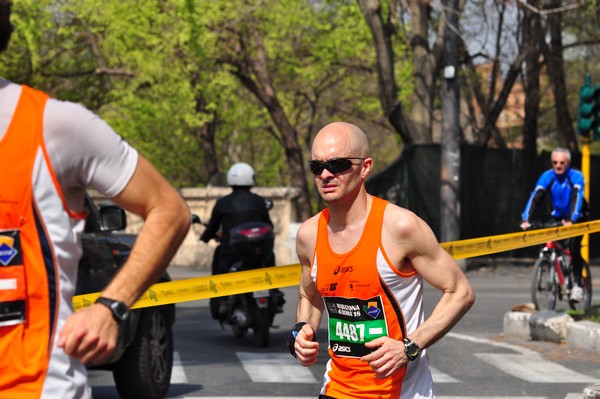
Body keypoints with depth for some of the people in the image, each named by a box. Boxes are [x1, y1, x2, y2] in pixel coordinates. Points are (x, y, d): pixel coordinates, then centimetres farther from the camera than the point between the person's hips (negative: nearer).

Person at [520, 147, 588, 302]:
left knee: (573, 247, -22)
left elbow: (577, 198, -36)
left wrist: (571, 220, -52)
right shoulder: (547, 176, -16)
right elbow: (535, 197, -25)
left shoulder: (576, 177, -23)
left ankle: (577, 284, -12)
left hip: (576, 218, -3)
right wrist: (526, 219, -39)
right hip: (557, 216, 3)